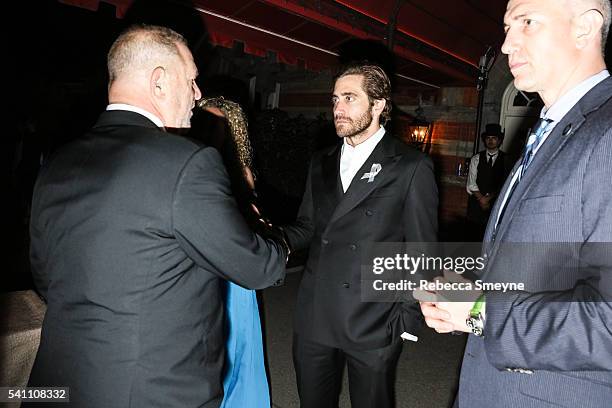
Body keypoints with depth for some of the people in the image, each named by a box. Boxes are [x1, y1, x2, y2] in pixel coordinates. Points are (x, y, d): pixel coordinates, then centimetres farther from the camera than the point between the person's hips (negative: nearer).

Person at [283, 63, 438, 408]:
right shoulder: (322, 163, 10)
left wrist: (409, 320, -7)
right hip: (313, 320, 5)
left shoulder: (411, 167, -5)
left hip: (374, 326, -4)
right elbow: (307, 228, 11)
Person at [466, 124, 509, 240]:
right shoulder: (476, 159, 8)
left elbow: (504, 185, -4)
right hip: (476, 203, 2)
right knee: (477, 237, 2)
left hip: (496, 203, -1)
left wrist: (489, 198, -10)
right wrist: (481, 198, -9)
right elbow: (471, 184, 3)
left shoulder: (505, 159, 2)